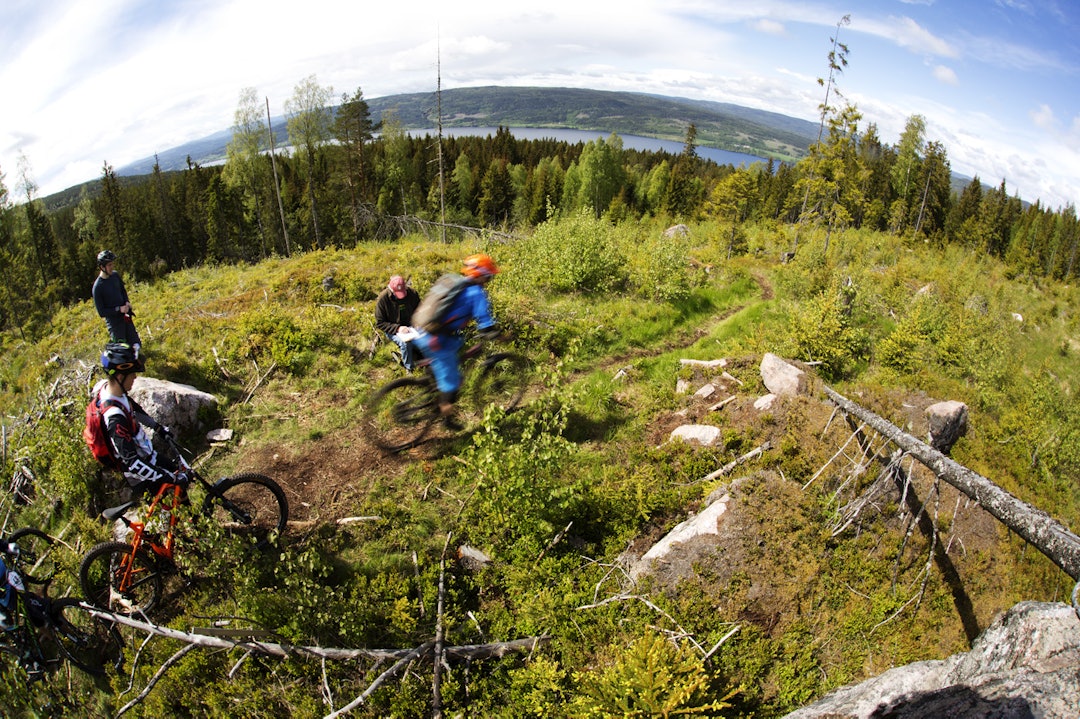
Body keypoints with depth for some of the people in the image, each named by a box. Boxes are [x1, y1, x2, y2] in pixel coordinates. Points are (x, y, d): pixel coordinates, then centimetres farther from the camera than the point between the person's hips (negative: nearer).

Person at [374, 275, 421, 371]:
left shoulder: (412, 293, -9)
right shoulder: (383, 299, -18)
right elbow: (380, 323, -13)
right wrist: (397, 328, -26)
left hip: (410, 326, 4)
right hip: (392, 330, -4)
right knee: (406, 343, -33)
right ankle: (409, 369, -11)